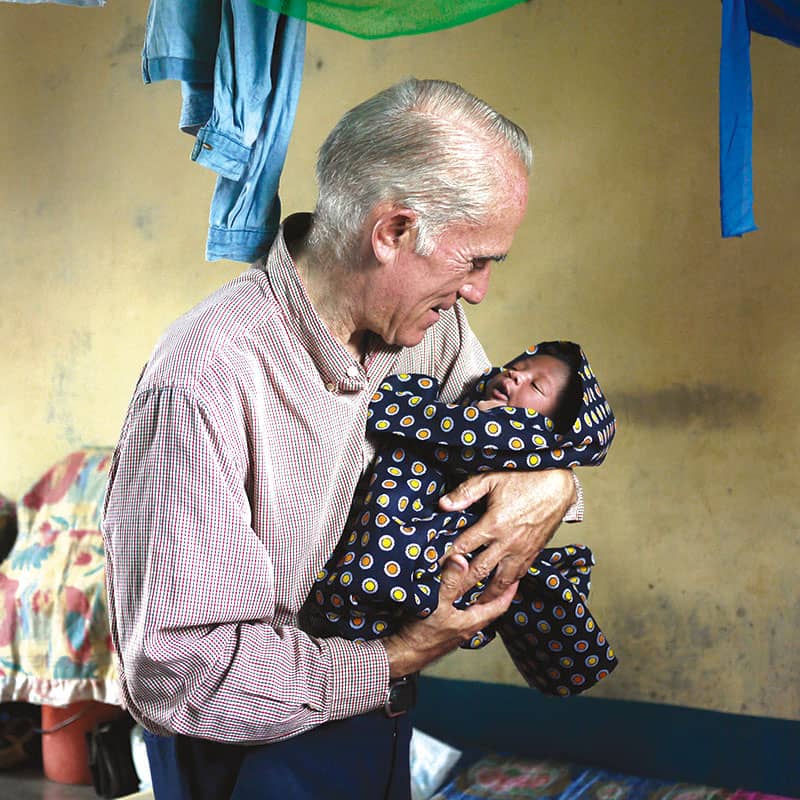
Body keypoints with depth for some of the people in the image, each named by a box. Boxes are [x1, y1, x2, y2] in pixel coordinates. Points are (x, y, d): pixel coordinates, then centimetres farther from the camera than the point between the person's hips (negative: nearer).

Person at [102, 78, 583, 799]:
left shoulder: (431, 322, -9)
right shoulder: (203, 383, -32)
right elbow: (178, 666, -31)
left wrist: (554, 484, -15)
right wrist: (396, 661, -25)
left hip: (378, 714, 7)